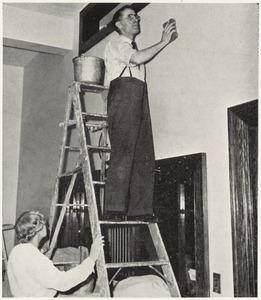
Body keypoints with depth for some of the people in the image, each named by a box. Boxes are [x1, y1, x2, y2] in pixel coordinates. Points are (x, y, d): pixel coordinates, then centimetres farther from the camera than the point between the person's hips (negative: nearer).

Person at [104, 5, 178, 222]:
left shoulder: (133, 48, 36)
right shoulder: (116, 43, 11)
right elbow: (136, 58, -9)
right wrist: (164, 42, -4)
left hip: (140, 97, 8)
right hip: (123, 92, -8)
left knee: (144, 155, -2)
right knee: (123, 152, -18)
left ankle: (139, 210, -3)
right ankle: (114, 209, -18)